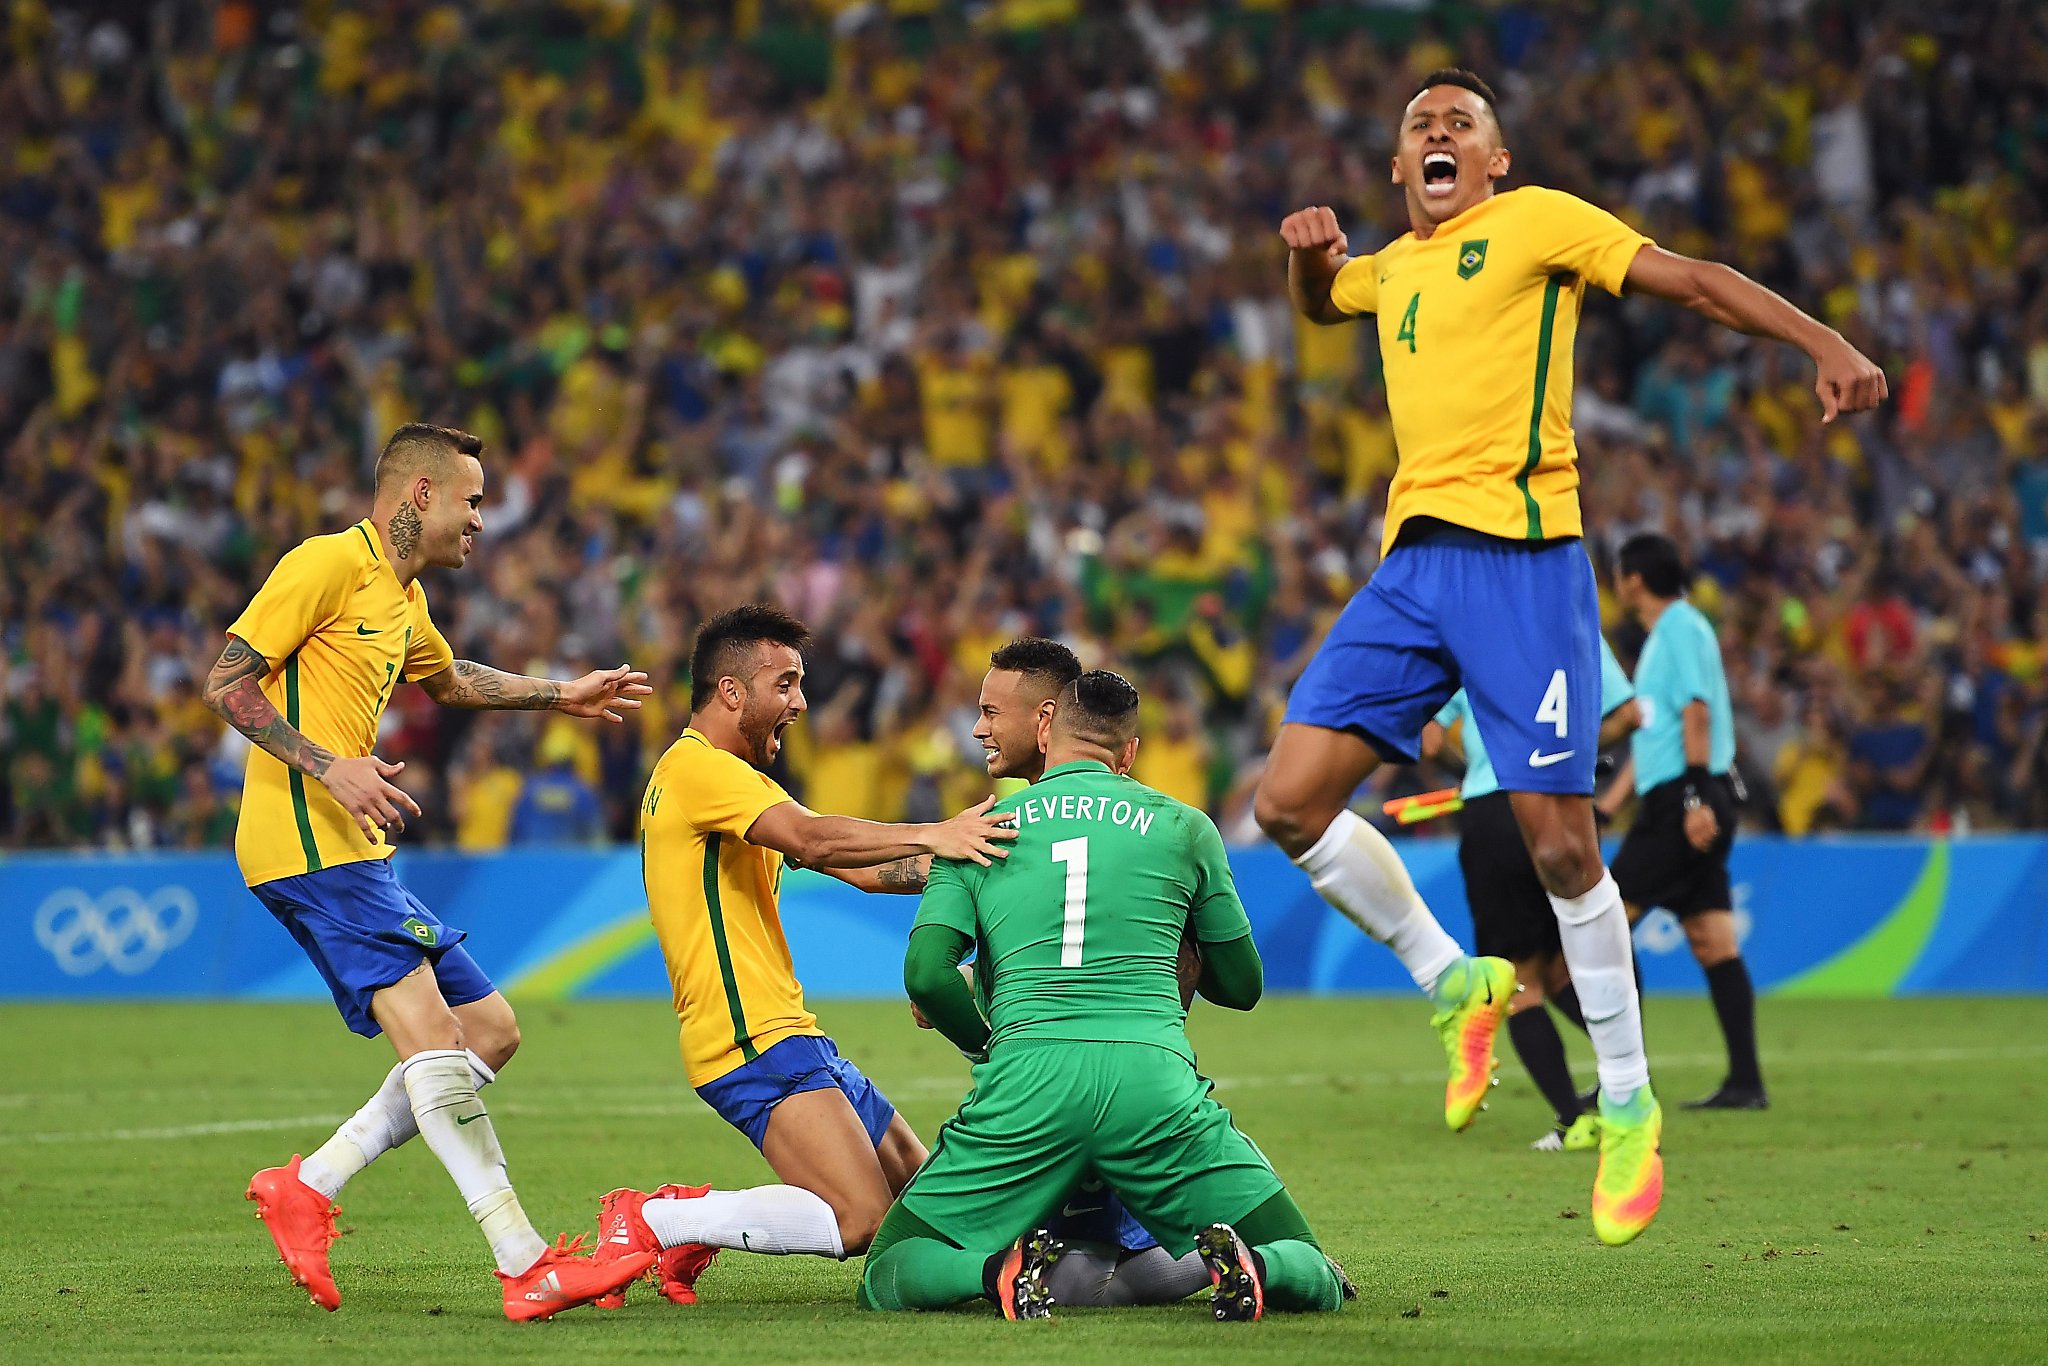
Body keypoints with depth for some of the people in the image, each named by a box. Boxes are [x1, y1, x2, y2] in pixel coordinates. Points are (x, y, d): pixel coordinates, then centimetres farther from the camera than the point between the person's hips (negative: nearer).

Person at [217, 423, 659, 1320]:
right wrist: (328, 767, -22)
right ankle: (526, 1268, -25)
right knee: (430, 1033, -19)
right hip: (310, 844, -10)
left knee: (489, 1031, 8)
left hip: (361, 855, 10)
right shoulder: (329, 564, -9)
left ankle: (308, 1186, 8)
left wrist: (561, 696, 44)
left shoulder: (402, 597, 20)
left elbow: (450, 679, 42)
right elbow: (227, 681, -14)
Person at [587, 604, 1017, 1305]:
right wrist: (930, 835, -35)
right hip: (757, 1041, -11)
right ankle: (648, 1220, -11)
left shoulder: (740, 777, 24)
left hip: (790, 1039, 11)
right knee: (860, 1220, -23)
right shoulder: (697, 768, -10)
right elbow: (813, 841, -26)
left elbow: (859, 867, 17)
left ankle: (695, 1216, 12)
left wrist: (955, 855, 6)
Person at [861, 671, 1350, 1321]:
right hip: (1154, 1081, 0)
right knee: (1316, 1281, 10)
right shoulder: (1185, 827, 16)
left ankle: (1002, 1269, -19)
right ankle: (1248, 1267, -25)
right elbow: (1242, 986, 24)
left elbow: (925, 973, 3)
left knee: (886, 1279, 12)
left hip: (1025, 1081, 0)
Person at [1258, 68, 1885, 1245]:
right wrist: (1312, 254, 20)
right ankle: (1454, 982, 14)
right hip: (1412, 562, 6)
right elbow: (1320, 302, 45)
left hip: (1522, 558, -6)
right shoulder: (1393, 267, 22)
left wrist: (1826, 344, -15)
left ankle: (1629, 1104, 4)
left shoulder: (1534, 222, 3)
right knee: (1291, 803, -5)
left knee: (1560, 842, -9)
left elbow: (1693, 279, -2)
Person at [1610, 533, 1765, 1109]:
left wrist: (1696, 797, -25)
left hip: (1684, 801, -10)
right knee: (1713, 942, 4)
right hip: (1674, 803, 10)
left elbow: (1696, 711, -17)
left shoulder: (1681, 626, -7)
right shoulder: (1664, 632, 22)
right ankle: (1745, 1081, 1)